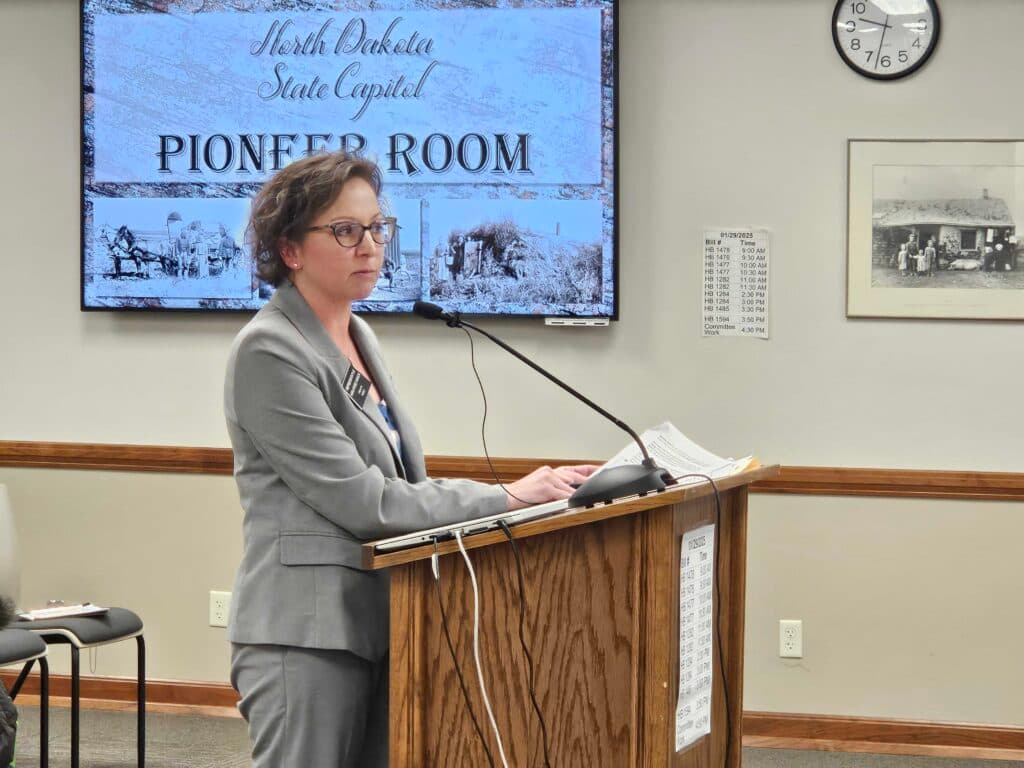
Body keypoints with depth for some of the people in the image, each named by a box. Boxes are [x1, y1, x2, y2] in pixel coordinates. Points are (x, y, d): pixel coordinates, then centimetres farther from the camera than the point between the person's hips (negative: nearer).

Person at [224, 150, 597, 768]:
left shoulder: (358, 337, 15)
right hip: (308, 634, -8)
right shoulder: (270, 352, -12)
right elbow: (361, 502, -17)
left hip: (380, 622, 8)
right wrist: (506, 499, -14)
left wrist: (529, 491, 1)